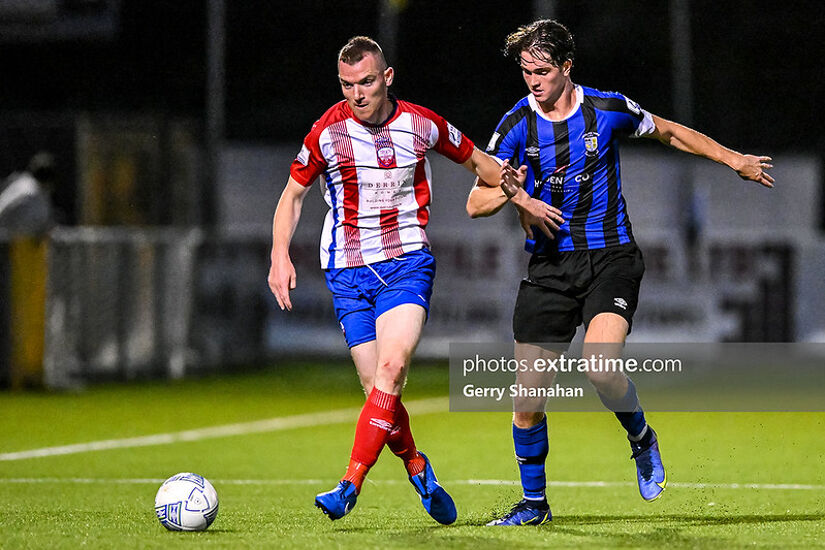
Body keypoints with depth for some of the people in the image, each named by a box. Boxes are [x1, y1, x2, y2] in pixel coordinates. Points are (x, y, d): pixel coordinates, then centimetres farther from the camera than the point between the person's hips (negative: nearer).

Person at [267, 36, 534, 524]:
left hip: (408, 263, -1)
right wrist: (281, 255, -4)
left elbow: (477, 161, 17)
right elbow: (293, 194, 9)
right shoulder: (327, 132, -3)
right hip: (348, 271, 1)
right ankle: (416, 465, 24)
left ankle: (351, 484, -26)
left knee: (391, 366, -23)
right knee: (378, 387, -4)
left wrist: (522, 198, 7)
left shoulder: (422, 125, -1)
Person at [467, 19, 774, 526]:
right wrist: (508, 192, -24)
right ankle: (534, 503, 17)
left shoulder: (609, 110, -3)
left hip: (611, 258, -2)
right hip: (549, 265, 2)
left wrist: (734, 160, 15)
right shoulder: (516, 126, -3)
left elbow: (671, 133, 16)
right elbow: (476, 204, -3)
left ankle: (642, 441, 7)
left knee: (601, 367, -25)